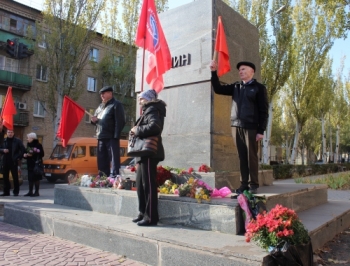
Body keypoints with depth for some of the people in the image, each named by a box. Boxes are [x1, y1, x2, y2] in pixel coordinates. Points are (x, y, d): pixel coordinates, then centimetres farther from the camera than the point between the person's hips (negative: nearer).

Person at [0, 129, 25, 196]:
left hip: (13, 162, -4)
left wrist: (19, 157, -6)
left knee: (15, 177, -1)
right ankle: (6, 191, 15)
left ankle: (16, 191, 7)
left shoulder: (18, 141, 1)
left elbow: (22, 149, 0)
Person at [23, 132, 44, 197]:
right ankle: (30, 192, 17)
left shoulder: (38, 145, -10)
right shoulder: (28, 144, 13)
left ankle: (36, 192, 4)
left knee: (36, 178, -3)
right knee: (30, 178, 9)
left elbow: (41, 154, -15)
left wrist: (32, 155, -21)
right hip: (29, 163, 7)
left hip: (36, 164, -7)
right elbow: (26, 152, 23)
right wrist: (25, 155, 0)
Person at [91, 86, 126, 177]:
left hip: (111, 137, -8)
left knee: (114, 159, -6)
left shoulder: (116, 104, -2)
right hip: (101, 137, 8)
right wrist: (94, 120, 5)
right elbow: (98, 121, 31)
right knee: (102, 160, 12)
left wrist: (116, 136, -19)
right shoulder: (100, 106, 22)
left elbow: (120, 122, -11)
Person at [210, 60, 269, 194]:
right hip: (236, 127, 5)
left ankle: (253, 185, 7)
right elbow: (218, 89, 12)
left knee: (251, 156, -1)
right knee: (242, 157, 7)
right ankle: (244, 184, 13)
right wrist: (214, 72, 0)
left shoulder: (259, 87, 2)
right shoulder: (235, 87, 17)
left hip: (251, 127, -4)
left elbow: (264, 110, -3)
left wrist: (261, 130, -10)